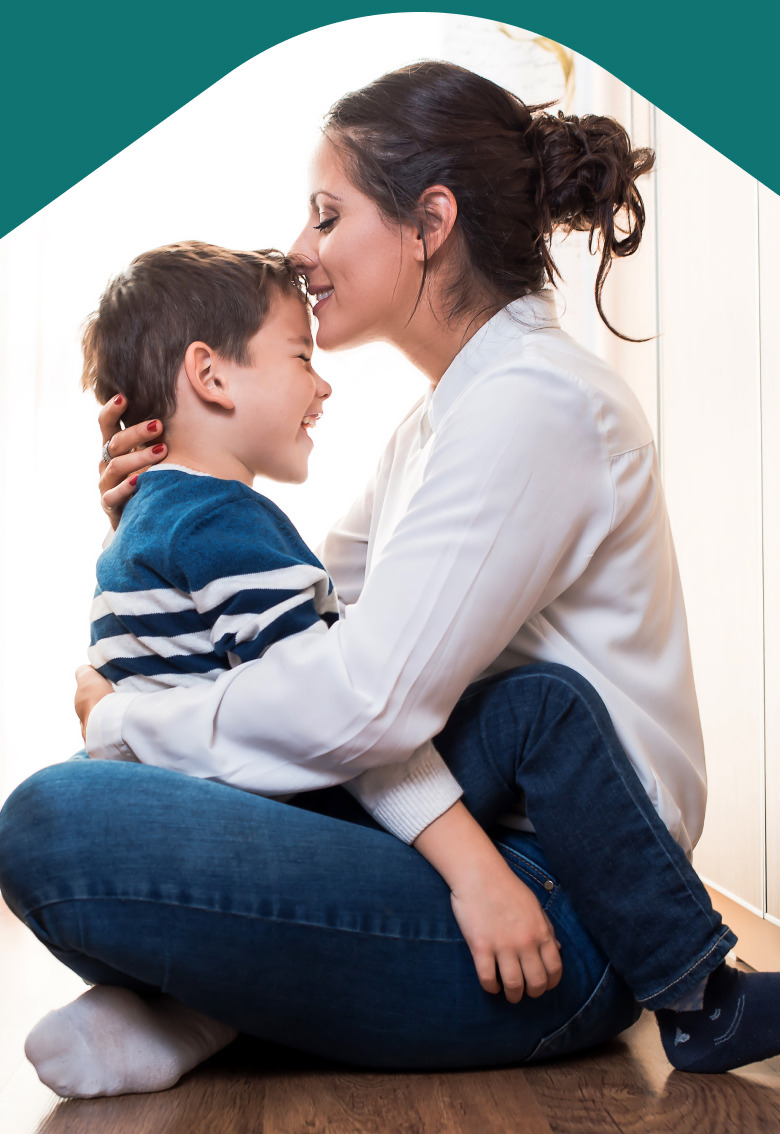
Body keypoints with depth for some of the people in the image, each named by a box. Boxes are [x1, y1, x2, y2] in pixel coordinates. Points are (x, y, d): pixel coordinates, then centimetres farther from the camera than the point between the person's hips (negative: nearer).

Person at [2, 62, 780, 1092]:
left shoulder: (534, 401, -15)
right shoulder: (441, 422, 16)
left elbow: (366, 704, -24)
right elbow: (301, 609, 20)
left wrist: (123, 722, -10)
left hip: (558, 916, -9)